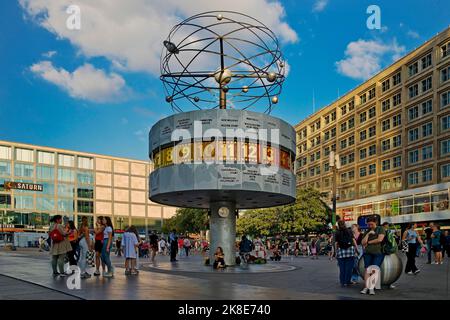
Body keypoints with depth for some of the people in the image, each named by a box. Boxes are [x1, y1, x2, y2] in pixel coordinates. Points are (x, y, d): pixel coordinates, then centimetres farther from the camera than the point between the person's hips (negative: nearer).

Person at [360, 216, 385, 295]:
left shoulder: (380, 229, 7)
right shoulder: (367, 231, 18)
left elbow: (380, 239, -8)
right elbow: (363, 242, 8)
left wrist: (369, 242, 2)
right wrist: (368, 234, -2)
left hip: (378, 252, -3)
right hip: (368, 252, 3)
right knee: (367, 269, -7)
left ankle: (372, 288, -8)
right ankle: (366, 287, -9)